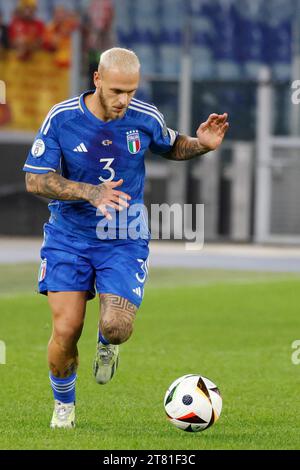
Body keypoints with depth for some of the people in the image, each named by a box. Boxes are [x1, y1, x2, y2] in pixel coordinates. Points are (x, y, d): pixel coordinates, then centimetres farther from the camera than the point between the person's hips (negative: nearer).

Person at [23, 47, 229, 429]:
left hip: (124, 241, 1)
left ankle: (107, 344, 22)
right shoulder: (61, 118, -12)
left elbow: (171, 147, 17)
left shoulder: (146, 119, -5)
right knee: (66, 329, -10)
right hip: (69, 237, 0)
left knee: (117, 326, -19)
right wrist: (90, 193, -26)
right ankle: (63, 404, 19)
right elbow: (35, 181, -12)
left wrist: (202, 145, -6)